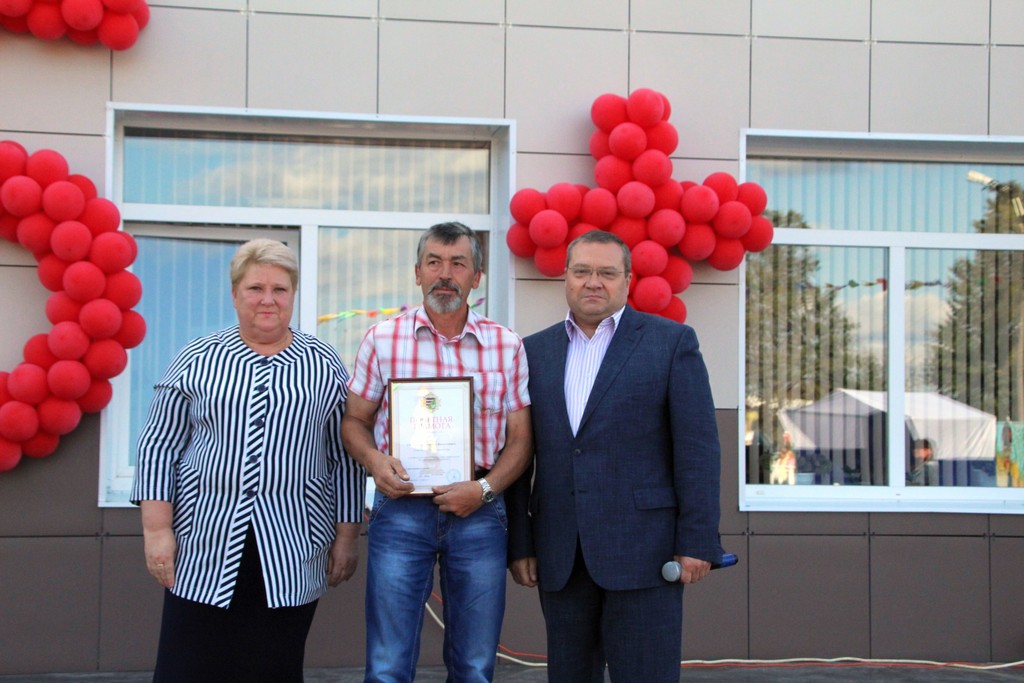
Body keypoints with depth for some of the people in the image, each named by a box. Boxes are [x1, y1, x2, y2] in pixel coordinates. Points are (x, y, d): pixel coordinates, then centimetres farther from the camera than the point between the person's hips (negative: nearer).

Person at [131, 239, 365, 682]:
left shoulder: (325, 366, 7)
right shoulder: (196, 360, 5)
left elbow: (345, 459, 8)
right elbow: (159, 447, 4)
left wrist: (346, 537, 4)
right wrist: (156, 530, -3)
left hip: (291, 556, 0)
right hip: (204, 551, 0)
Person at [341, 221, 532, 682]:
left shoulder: (508, 347, 5)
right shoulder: (383, 339, 3)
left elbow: (520, 438, 6)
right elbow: (354, 421, 9)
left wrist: (485, 488, -11)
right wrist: (374, 459, -12)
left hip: (479, 513, 1)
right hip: (401, 509, -1)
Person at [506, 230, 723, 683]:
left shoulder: (672, 342, 1)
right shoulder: (534, 352, 11)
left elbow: (697, 448, -4)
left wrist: (697, 542, -10)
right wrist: (519, 544, 5)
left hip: (643, 549, -4)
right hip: (560, 558, 4)